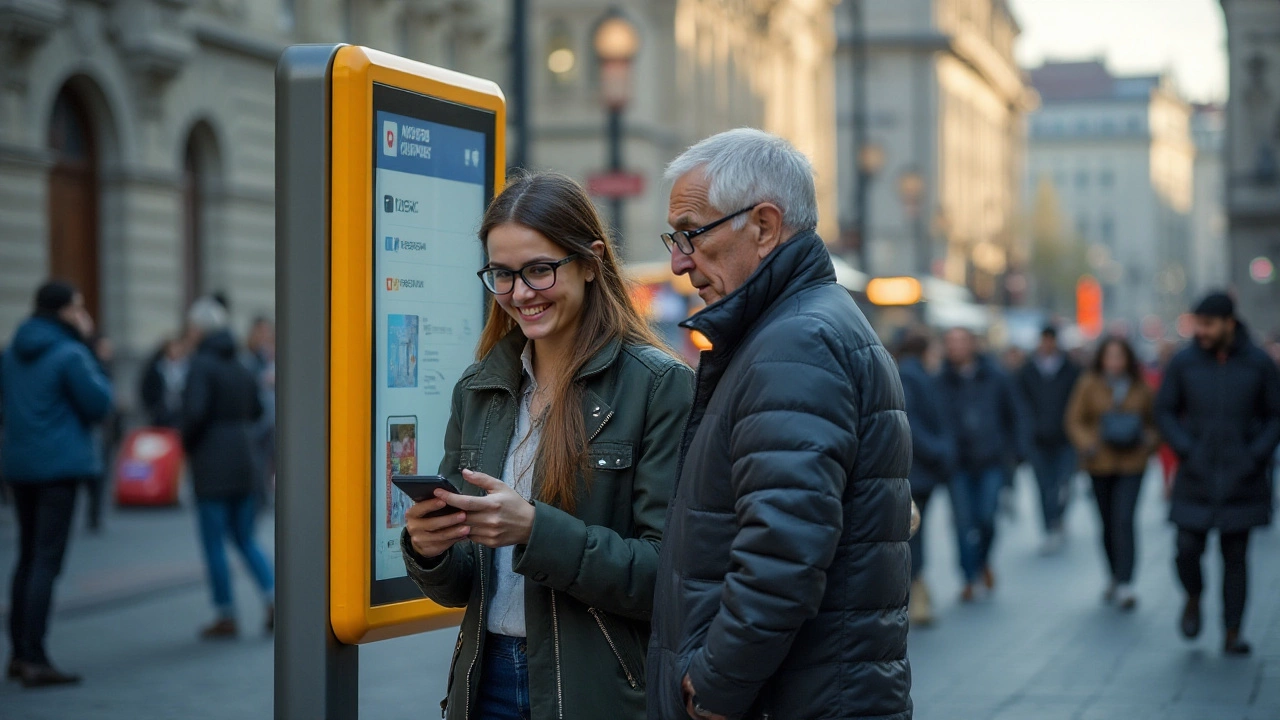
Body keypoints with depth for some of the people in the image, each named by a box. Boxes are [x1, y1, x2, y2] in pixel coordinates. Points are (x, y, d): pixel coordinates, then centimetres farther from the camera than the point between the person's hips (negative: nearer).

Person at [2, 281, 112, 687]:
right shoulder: (70, 354, -13)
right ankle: (34, 661, -7)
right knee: (47, 562, -6)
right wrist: (91, 359, 2)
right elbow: (99, 402, -11)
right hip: (60, 466, -8)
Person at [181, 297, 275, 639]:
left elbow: (195, 411, -23)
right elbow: (256, 410, 17)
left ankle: (226, 617, 6)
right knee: (245, 538, 15)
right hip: (245, 458, 7)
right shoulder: (240, 366, 9)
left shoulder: (201, 364, -13)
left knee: (214, 542, 2)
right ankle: (273, 601, 2)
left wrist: (187, 444, -7)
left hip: (212, 463, -7)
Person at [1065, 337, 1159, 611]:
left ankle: (1125, 585, -16)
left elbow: (1154, 421, 17)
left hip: (1131, 465, -1)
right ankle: (1116, 576, 28)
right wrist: (1086, 444, -15)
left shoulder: (1141, 388, 5)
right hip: (1100, 464, 1)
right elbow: (1075, 420, 1)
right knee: (1108, 523, 10)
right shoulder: (1089, 385, 0)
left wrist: (1150, 441, -3)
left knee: (1124, 521, -13)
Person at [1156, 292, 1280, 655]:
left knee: (1236, 555, 3)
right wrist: (1186, 450, -8)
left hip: (1240, 478, 0)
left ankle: (1232, 634, 12)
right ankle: (1193, 598, 26)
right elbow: (1165, 411, 5)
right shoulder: (1184, 362, -3)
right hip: (1196, 476, 0)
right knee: (1188, 549, -6)